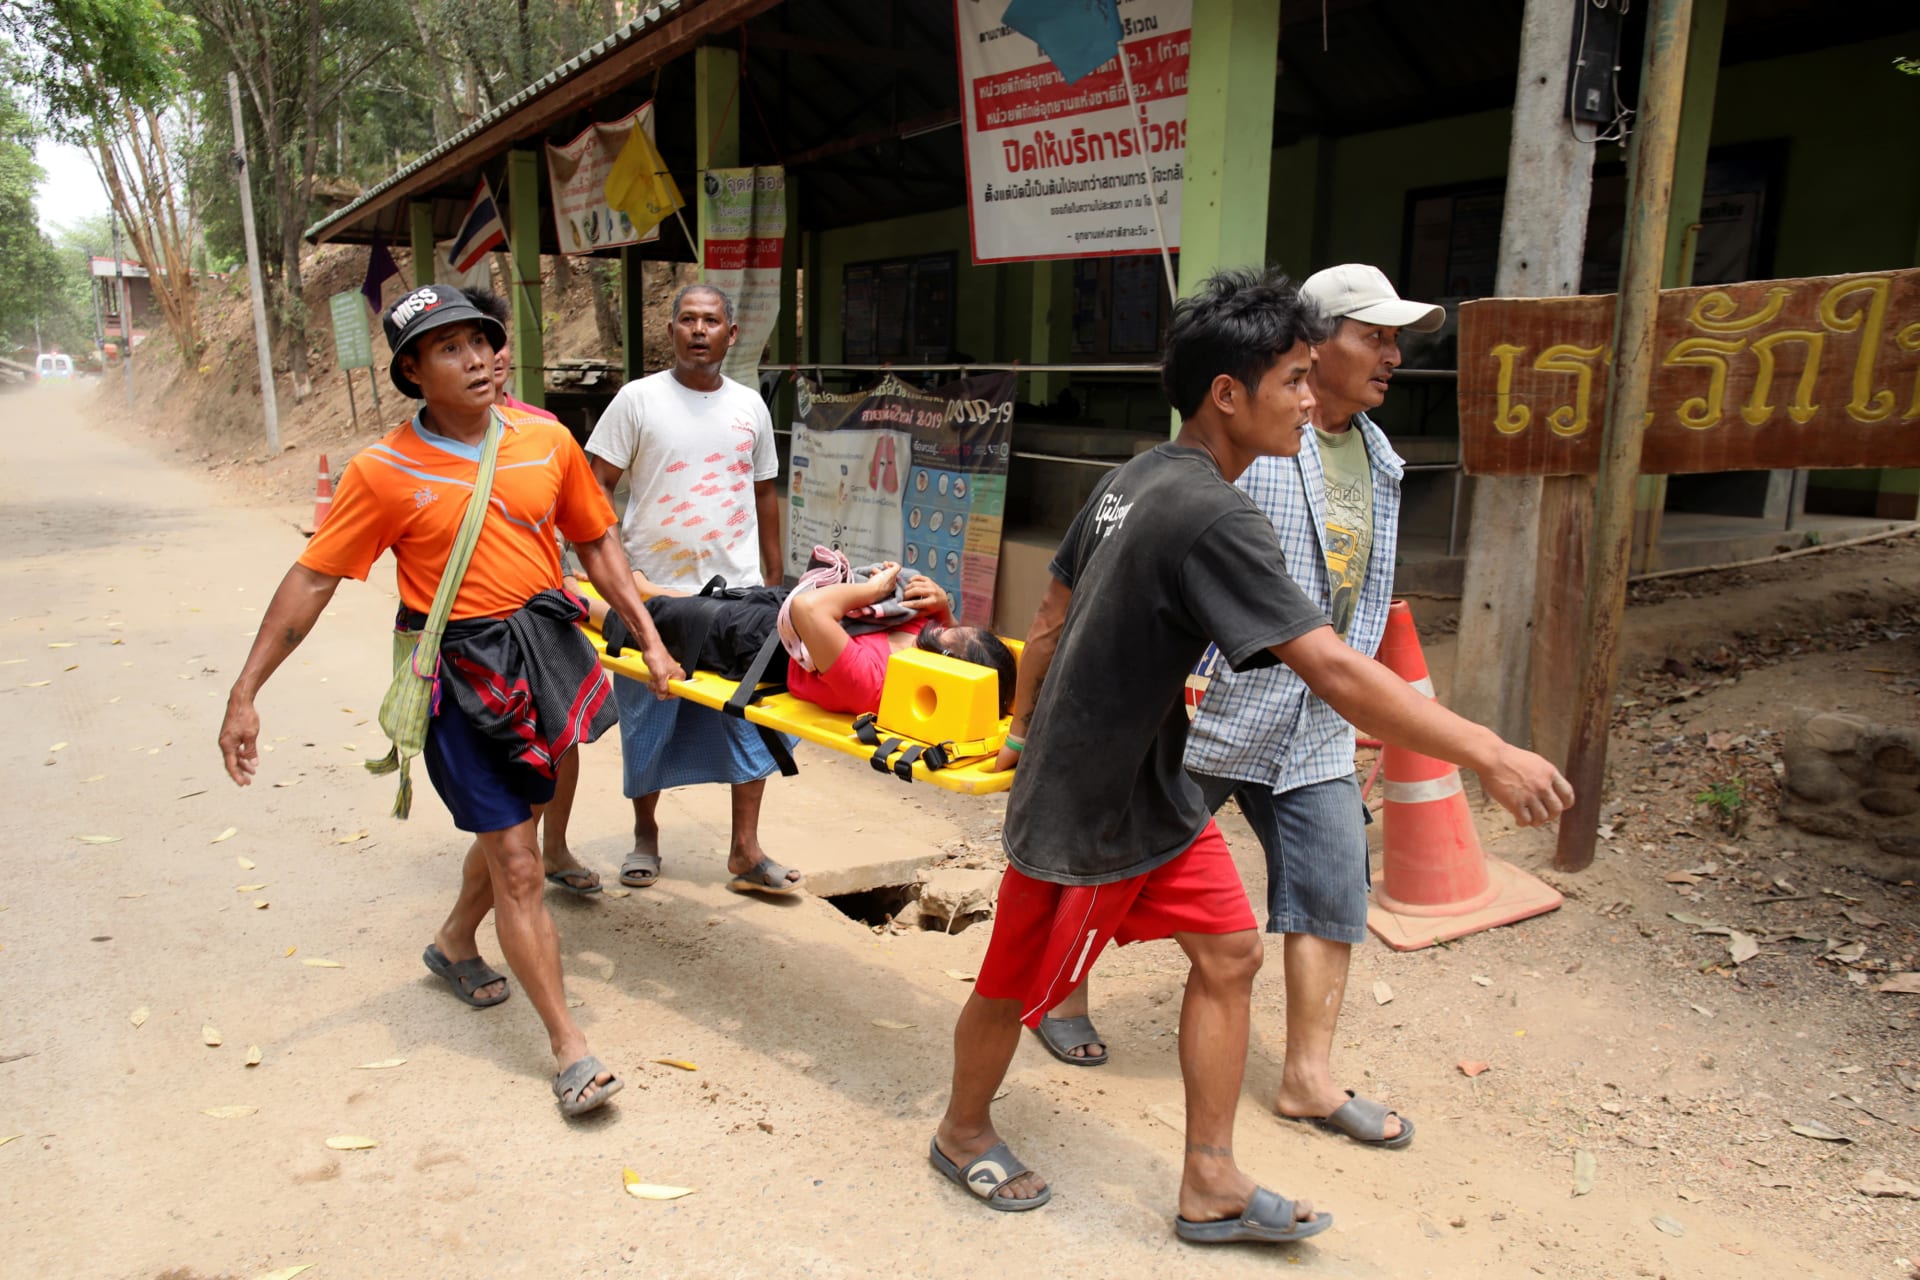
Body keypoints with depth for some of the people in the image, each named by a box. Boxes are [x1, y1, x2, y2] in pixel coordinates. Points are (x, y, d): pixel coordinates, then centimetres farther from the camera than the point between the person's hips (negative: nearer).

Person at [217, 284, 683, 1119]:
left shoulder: (545, 440, -1)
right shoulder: (387, 470, -12)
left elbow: (596, 540, 8)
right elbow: (311, 580, -9)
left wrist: (649, 637, 4)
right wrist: (244, 695, -10)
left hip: (541, 649, 5)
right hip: (460, 671, -5)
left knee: (514, 820, 22)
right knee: (517, 866, -3)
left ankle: (455, 945, 52)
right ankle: (569, 1049, 9)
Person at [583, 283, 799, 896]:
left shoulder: (749, 406, 9)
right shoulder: (638, 398, -1)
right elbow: (597, 485, -4)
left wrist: (775, 580, 13)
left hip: (736, 591, 3)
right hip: (651, 591, -2)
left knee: (751, 719, 2)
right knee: (649, 722, 10)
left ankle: (745, 852, 13)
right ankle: (645, 833, 30)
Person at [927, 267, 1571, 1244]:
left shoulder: (1133, 481, 3)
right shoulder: (1214, 518, -27)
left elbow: (1054, 616, 12)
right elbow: (1333, 671, -31)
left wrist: (1024, 729, 22)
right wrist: (1487, 755, -26)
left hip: (1153, 788, 9)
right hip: (1085, 806, -9)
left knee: (1228, 954, 10)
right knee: (1021, 982, 12)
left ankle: (1209, 1184, 21)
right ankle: (962, 1133, 38)